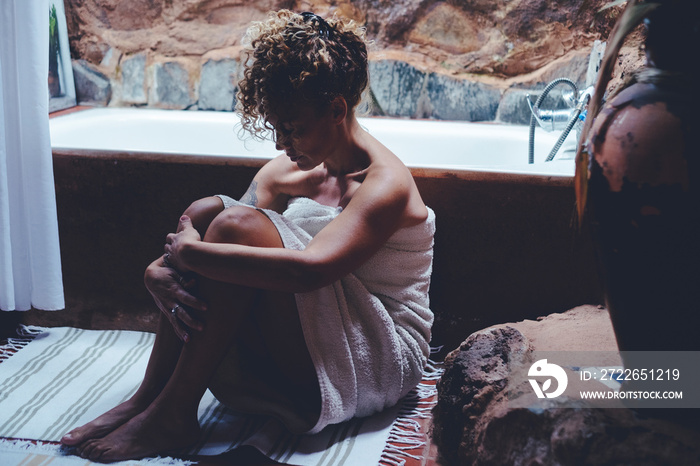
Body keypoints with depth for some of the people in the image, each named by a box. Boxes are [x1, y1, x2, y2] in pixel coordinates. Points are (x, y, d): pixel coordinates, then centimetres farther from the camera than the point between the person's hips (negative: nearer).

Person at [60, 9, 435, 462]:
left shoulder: (385, 184, -18)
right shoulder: (286, 174, 6)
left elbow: (309, 269, -36)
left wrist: (190, 251, -29)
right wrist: (158, 273, -22)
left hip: (380, 360, -7)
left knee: (238, 224, -26)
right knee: (206, 210, -11)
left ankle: (173, 414, -20)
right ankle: (149, 396, -13)